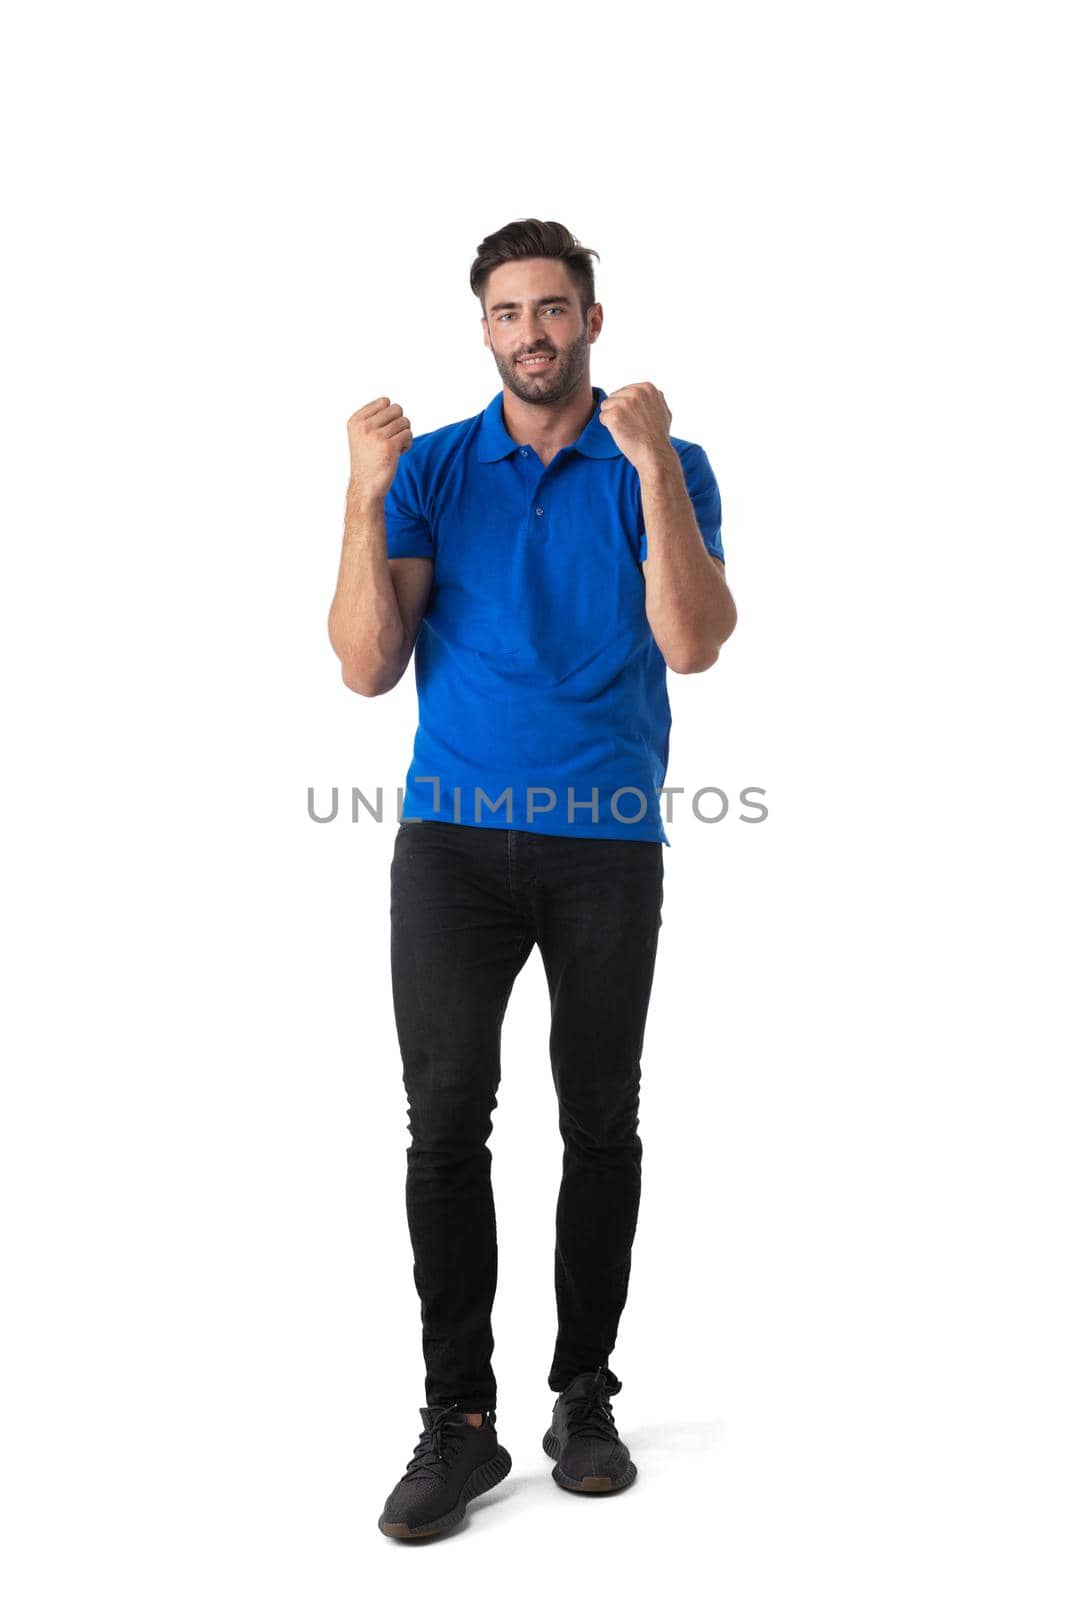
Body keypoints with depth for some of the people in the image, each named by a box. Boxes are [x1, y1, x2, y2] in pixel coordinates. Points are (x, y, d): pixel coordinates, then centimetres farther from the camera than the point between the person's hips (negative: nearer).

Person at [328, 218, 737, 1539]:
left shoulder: (662, 467, 3)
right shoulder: (430, 467, 5)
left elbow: (692, 647, -13)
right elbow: (368, 668, -4)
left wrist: (652, 465, -19)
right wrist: (364, 499, -13)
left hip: (609, 844, 0)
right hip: (453, 838, 0)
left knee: (601, 1123, 6)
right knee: (447, 1119, -5)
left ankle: (586, 1396, 21)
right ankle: (459, 1419, 6)